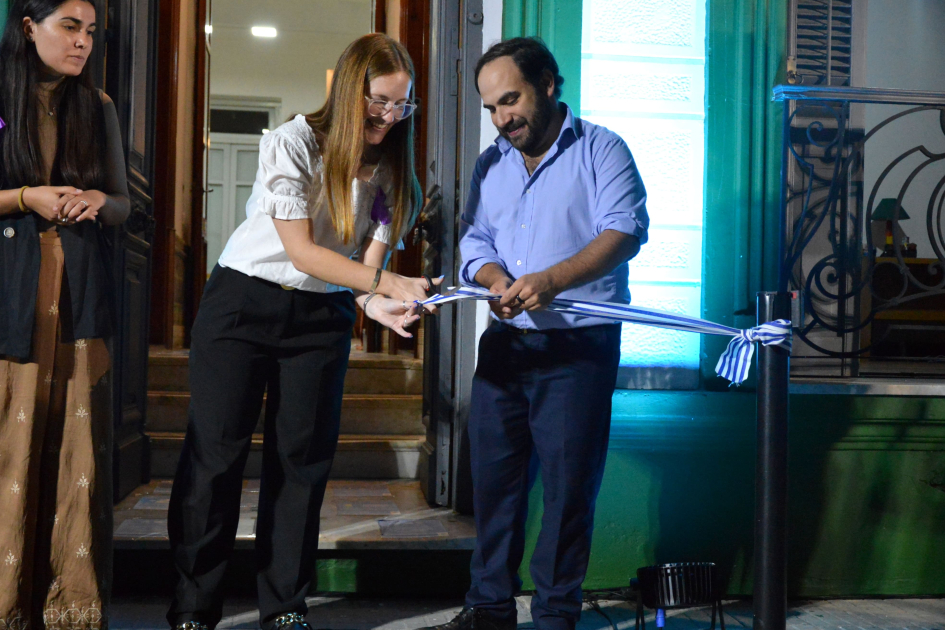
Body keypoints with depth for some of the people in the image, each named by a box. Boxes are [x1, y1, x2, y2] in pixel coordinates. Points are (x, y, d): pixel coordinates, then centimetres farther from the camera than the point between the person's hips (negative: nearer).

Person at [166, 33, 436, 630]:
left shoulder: (390, 172, 1)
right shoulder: (292, 143, -14)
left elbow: (368, 263, -5)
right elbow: (300, 250, -19)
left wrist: (381, 305, -27)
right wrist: (385, 281, -28)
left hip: (322, 316, 4)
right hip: (242, 304, -4)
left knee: (302, 459, 3)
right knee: (216, 453, -3)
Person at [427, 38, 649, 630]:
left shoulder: (601, 150, -3)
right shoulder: (491, 164, 16)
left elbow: (625, 231, -16)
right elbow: (475, 241, 13)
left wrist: (552, 280, -30)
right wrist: (495, 278, -11)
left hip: (580, 344, -5)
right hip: (505, 342, 6)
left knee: (568, 482, -1)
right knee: (494, 476, 9)